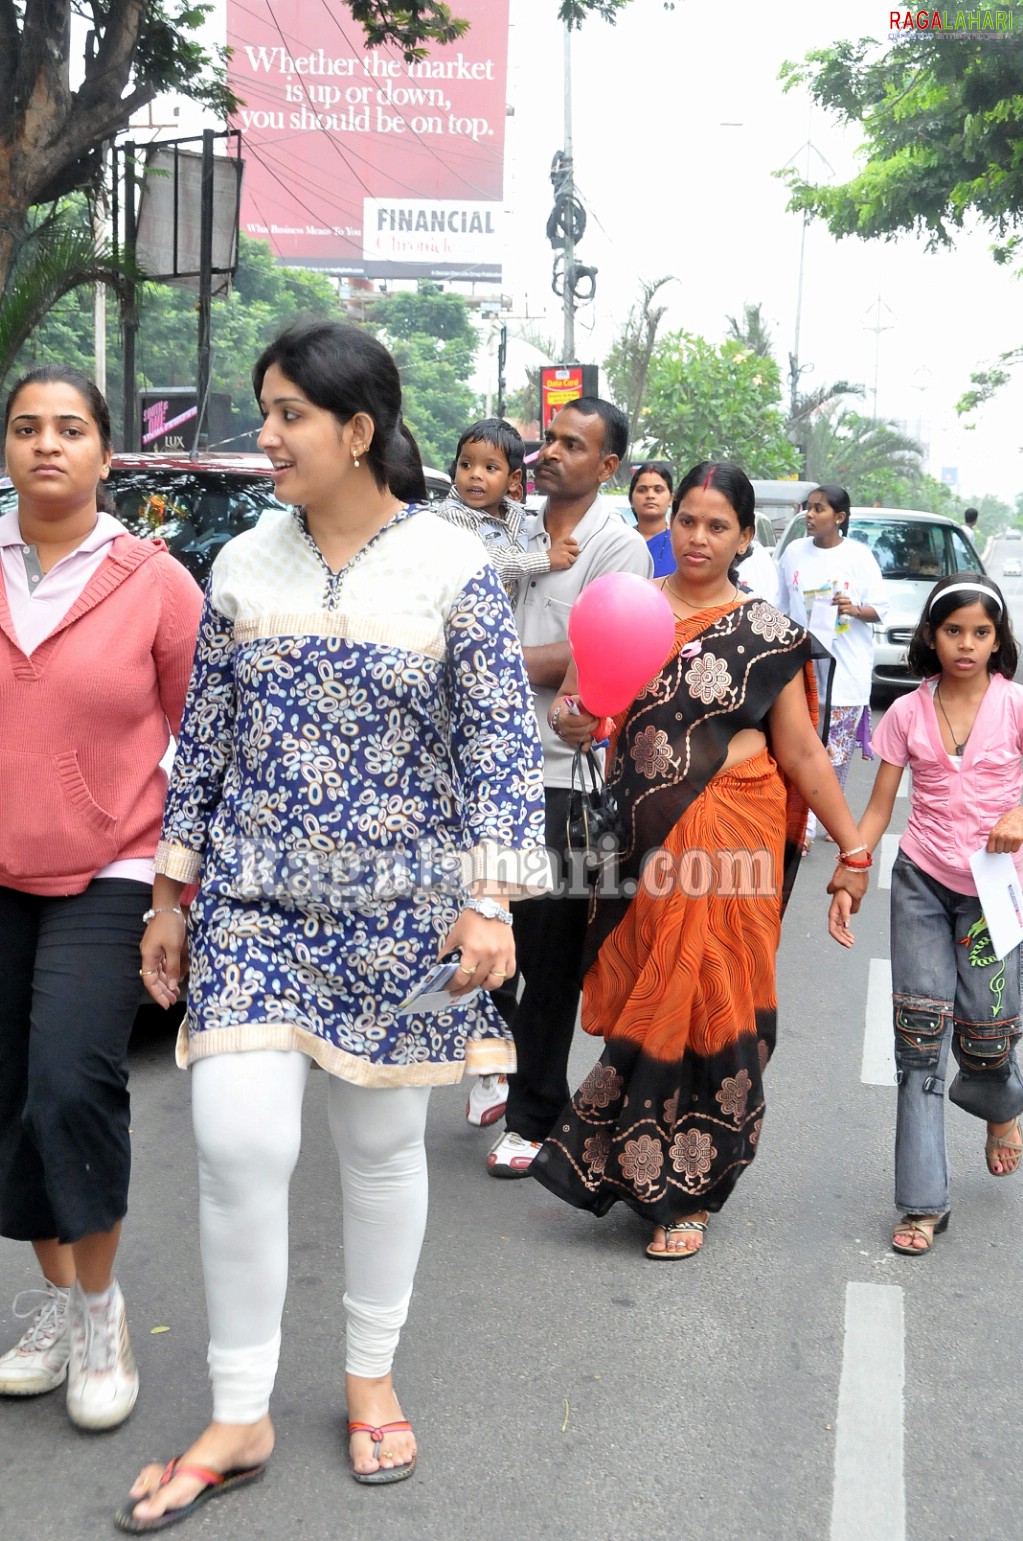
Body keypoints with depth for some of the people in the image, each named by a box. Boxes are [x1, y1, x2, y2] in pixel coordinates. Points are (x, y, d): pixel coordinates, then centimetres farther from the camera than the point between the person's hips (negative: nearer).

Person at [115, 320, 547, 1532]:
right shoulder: (243, 566, 4)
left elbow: (501, 746, -6)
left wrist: (489, 901, -14)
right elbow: (204, 741, 9)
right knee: (238, 1142, -8)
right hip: (255, 901, 2)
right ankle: (239, 1419, 10)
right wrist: (171, 897, 10)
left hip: (396, 909, -2)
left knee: (383, 1146, 10)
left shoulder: (451, 569, -5)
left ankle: (370, 1374, 32)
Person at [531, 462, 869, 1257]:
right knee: (642, 998, 7)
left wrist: (853, 847, 2)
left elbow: (802, 752, 3)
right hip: (640, 837, 2)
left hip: (729, 837, -2)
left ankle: (684, 1190, 16)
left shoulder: (768, 634, 1)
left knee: (704, 1001, 1)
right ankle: (638, 1166, 27)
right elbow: (570, 700, 8)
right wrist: (571, 719, -15)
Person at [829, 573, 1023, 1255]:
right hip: (922, 880, 1)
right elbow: (878, 809, 4)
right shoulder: (908, 713, 1)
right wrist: (846, 882, -5)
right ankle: (924, 1201, 2)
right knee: (921, 1033, -4)